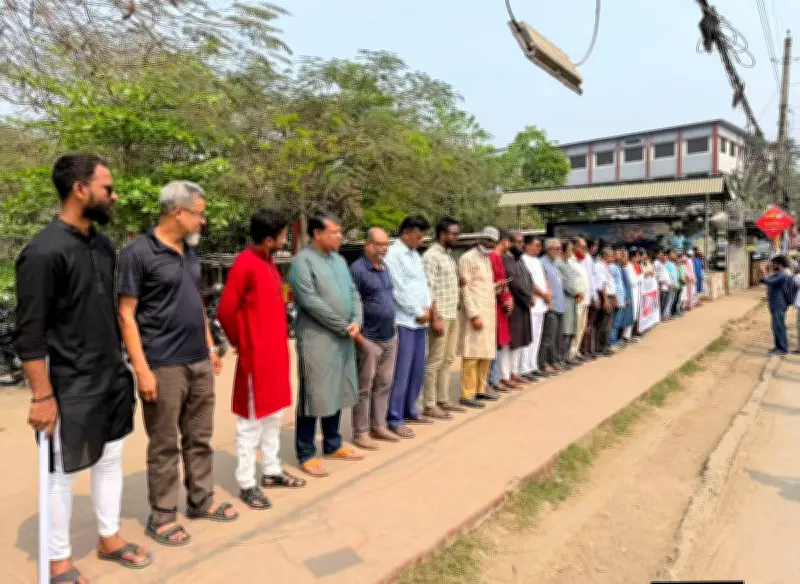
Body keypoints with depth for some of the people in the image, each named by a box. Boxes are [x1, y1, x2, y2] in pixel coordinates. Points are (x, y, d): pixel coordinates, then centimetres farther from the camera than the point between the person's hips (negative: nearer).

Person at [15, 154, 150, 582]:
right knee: (63, 474, 10)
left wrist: (121, 365, 14)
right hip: (71, 389, -7)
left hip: (113, 379, 7)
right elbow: (29, 334, -17)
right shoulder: (43, 252, -18)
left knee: (110, 460, 18)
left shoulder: (103, 246, 5)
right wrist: (43, 396, -16)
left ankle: (109, 539, 37)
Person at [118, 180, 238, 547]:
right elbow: (126, 315, -12)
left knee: (199, 438, 16)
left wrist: (210, 346, 16)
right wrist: (142, 369, -15)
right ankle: (161, 516, 22)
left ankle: (201, 501, 31)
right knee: (164, 445, 6)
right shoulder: (138, 254, -11)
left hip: (200, 363, 7)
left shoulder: (190, 251, 10)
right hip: (164, 367, -7)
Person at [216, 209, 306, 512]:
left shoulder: (269, 262, 11)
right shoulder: (245, 264, -17)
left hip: (276, 351, 9)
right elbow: (225, 311, -18)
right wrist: (239, 342, -5)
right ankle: (247, 484, 15)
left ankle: (271, 471, 31)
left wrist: (280, 341, 12)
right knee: (251, 420, 3)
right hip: (256, 355, -9)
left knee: (274, 414, 17)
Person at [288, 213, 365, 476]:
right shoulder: (302, 261, -11)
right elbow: (311, 301, -18)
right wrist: (344, 326, -14)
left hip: (344, 339, 8)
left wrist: (356, 321, -6)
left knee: (337, 393, 15)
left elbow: (353, 292, 12)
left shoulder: (339, 260, 14)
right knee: (313, 396, 0)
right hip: (316, 339, -7)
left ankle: (333, 444, 30)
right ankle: (306, 454, 13)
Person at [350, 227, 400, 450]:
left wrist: (393, 322, 16)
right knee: (364, 388, 2)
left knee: (384, 385, 14)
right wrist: (358, 336, -18)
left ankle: (378, 426, 25)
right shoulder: (357, 269, -13)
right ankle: (360, 432, 12)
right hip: (369, 339, -8)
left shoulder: (385, 268, 12)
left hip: (390, 337, 8)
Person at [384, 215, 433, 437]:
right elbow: (398, 290, -15)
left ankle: (409, 410, 26)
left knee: (418, 369, 13)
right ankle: (395, 419, 4)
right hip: (404, 321, -8)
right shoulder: (393, 254, -10)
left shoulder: (415, 254, 17)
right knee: (401, 371, -5)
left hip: (420, 320, 8)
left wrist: (427, 308, 0)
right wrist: (419, 312, -9)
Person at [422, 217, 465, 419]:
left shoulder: (448, 254, 16)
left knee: (448, 359, 14)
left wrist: (460, 282, 7)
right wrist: (435, 318, -21)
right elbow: (429, 289, -18)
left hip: (453, 315, 9)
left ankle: (443, 399, 23)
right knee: (435, 361, -3)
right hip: (440, 316, -9)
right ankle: (430, 405, 4)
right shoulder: (431, 256, -12)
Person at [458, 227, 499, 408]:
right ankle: (467, 395, 1)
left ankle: (480, 389, 22)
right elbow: (465, 289, -13)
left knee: (486, 354, 12)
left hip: (490, 312, 9)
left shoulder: (488, 259, 18)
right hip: (475, 313, -9)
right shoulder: (468, 258, -8)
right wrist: (474, 315, -18)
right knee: (472, 354, -6)